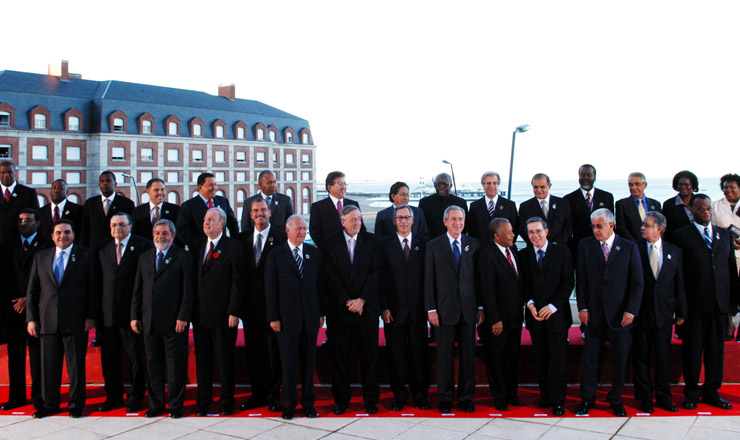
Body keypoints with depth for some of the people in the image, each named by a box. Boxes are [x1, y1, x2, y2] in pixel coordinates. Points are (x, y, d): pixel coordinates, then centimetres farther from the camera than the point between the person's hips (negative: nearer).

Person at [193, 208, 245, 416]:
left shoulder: (233, 246, -5)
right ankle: (203, 401, 21)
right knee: (202, 359, 10)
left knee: (225, 360, 3)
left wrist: (233, 312, -14)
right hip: (200, 314, 5)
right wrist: (192, 310, 7)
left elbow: (238, 281, -9)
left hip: (223, 314, -5)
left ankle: (227, 401, 16)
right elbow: (196, 280, 15)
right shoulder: (199, 248, 14)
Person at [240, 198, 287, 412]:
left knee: (273, 350, 1)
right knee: (253, 350, 10)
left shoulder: (281, 237, -3)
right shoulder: (243, 238, 11)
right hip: (250, 304, 4)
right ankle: (258, 393, 20)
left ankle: (273, 395, 11)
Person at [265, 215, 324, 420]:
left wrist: (321, 312, 5)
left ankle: (308, 403, 20)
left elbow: (320, 285, 9)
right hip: (287, 317, -2)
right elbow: (270, 288, -2)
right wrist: (273, 317, -7)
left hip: (310, 317, 3)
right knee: (288, 363, 3)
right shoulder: (275, 255, -1)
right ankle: (289, 404, 15)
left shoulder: (314, 253, 8)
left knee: (309, 362, 8)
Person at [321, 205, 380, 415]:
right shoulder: (330, 243, 3)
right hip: (339, 309, 0)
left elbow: (375, 272, -1)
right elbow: (330, 277, -3)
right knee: (339, 355, 4)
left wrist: (362, 300, -10)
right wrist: (347, 301, -10)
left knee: (369, 354, 4)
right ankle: (341, 399, 16)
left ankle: (370, 399, 14)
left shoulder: (371, 241, 5)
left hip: (367, 307, 0)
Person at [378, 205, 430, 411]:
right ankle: (399, 394, 16)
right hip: (394, 309, -1)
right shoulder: (384, 244, 5)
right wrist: (384, 307, -6)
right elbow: (381, 278, 1)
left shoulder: (424, 243, 7)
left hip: (418, 309, 1)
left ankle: (420, 394, 16)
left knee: (419, 352, 5)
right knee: (396, 353, 5)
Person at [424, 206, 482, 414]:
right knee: (445, 355, 3)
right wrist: (431, 309, -5)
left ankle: (466, 397, 17)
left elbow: (479, 276, 8)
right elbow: (429, 280, 1)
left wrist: (481, 306, 3)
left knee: (468, 354, 6)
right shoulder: (434, 246, 4)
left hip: (469, 309, 2)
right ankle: (445, 398, 13)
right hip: (445, 309, -2)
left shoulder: (473, 244, 9)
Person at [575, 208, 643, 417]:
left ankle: (616, 400, 21)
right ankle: (587, 399, 18)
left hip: (620, 314, -1)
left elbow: (637, 283, 0)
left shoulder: (629, 248, 1)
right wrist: (582, 307, -1)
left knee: (620, 359, 7)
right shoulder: (585, 246, 4)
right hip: (594, 312, 1)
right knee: (590, 358, 4)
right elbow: (581, 279, 6)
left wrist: (631, 311, -7)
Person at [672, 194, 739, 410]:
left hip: (720, 303, 4)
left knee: (716, 349, 9)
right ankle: (692, 392, 16)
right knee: (692, 350, 4)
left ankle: (712, 392, 21)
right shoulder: (681, 235, 0)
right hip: (694, 303, -4)